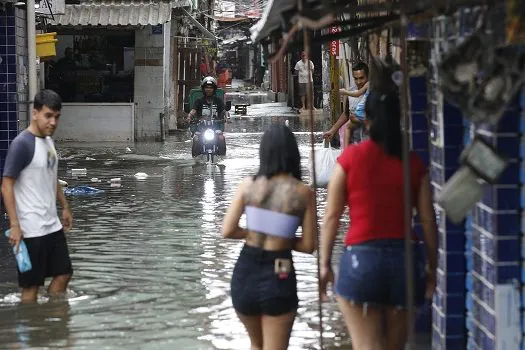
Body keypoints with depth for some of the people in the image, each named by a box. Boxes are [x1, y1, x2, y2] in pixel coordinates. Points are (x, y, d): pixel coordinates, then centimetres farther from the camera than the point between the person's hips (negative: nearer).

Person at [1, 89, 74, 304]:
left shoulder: (48, 141, 10)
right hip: (31, 230, -9)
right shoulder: (22, 144, -16)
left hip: (53, 226, 9)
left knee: (64, 273, 12)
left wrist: (65, 207, 22)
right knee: (31, 285, -1)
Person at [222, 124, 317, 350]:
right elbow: (308, 246, -5)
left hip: (245, 273, 3)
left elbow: (228, 231, -5)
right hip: (278, 278, -3)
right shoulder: (303, 193, -6)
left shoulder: (248, 185, -2)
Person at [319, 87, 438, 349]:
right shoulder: (413, 163, 3)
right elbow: (428, 221, 3)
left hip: (361, 258, -3)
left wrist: (325, 264, 5)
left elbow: (331, 216, -2)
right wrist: (431, 267, 13)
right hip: (404, 258, 3)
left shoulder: (350, 158, -2)